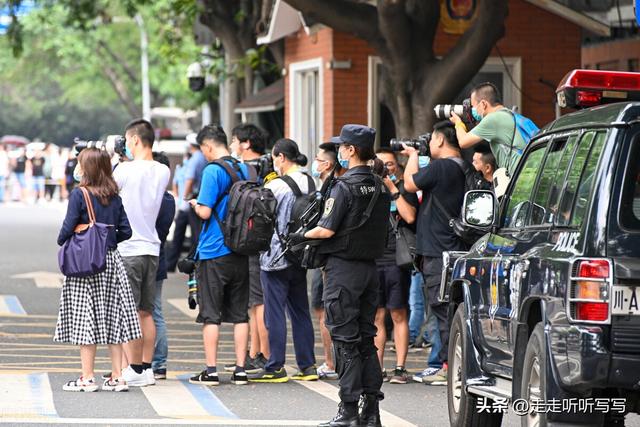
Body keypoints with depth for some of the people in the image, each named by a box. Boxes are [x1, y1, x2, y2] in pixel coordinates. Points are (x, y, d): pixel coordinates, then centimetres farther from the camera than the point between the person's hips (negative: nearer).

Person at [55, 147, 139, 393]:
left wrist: (61, 242, 5)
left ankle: (87, 378, -1)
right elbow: (126, 231, 5)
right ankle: (117, 377, 9)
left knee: (84, 318, -1)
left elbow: (68, 227, -14)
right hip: (111, 261, 5)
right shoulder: (114, 197, 5)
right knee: (113, 317, 9)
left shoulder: (79, 195, -11)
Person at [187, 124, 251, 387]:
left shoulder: (213, 171, -13)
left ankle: (211, 371, 1)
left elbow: (205, 212, -16)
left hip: (214, 253, -6)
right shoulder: (245, 169, 8)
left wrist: (195, 205, 4)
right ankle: (240, 370, 8)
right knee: (239, 313, 9)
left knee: (210, 315, 1)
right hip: (241, 252, 6)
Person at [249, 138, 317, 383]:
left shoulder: (276, 186, -15)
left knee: (275, 313, -2)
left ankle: (275, 368, -1)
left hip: (276, 257, -7)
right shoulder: (310, 184, 5)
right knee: (300, 311, 12)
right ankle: (307, 366, 13)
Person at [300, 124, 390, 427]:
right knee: (366, 339, 11)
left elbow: (327, 230, -18)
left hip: (343, 268, -7)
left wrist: (301, 236, 1)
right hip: (370, 268, 7)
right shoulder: (380, 188, 9)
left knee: (345, 340, -4)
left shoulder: (344, 187, -15)